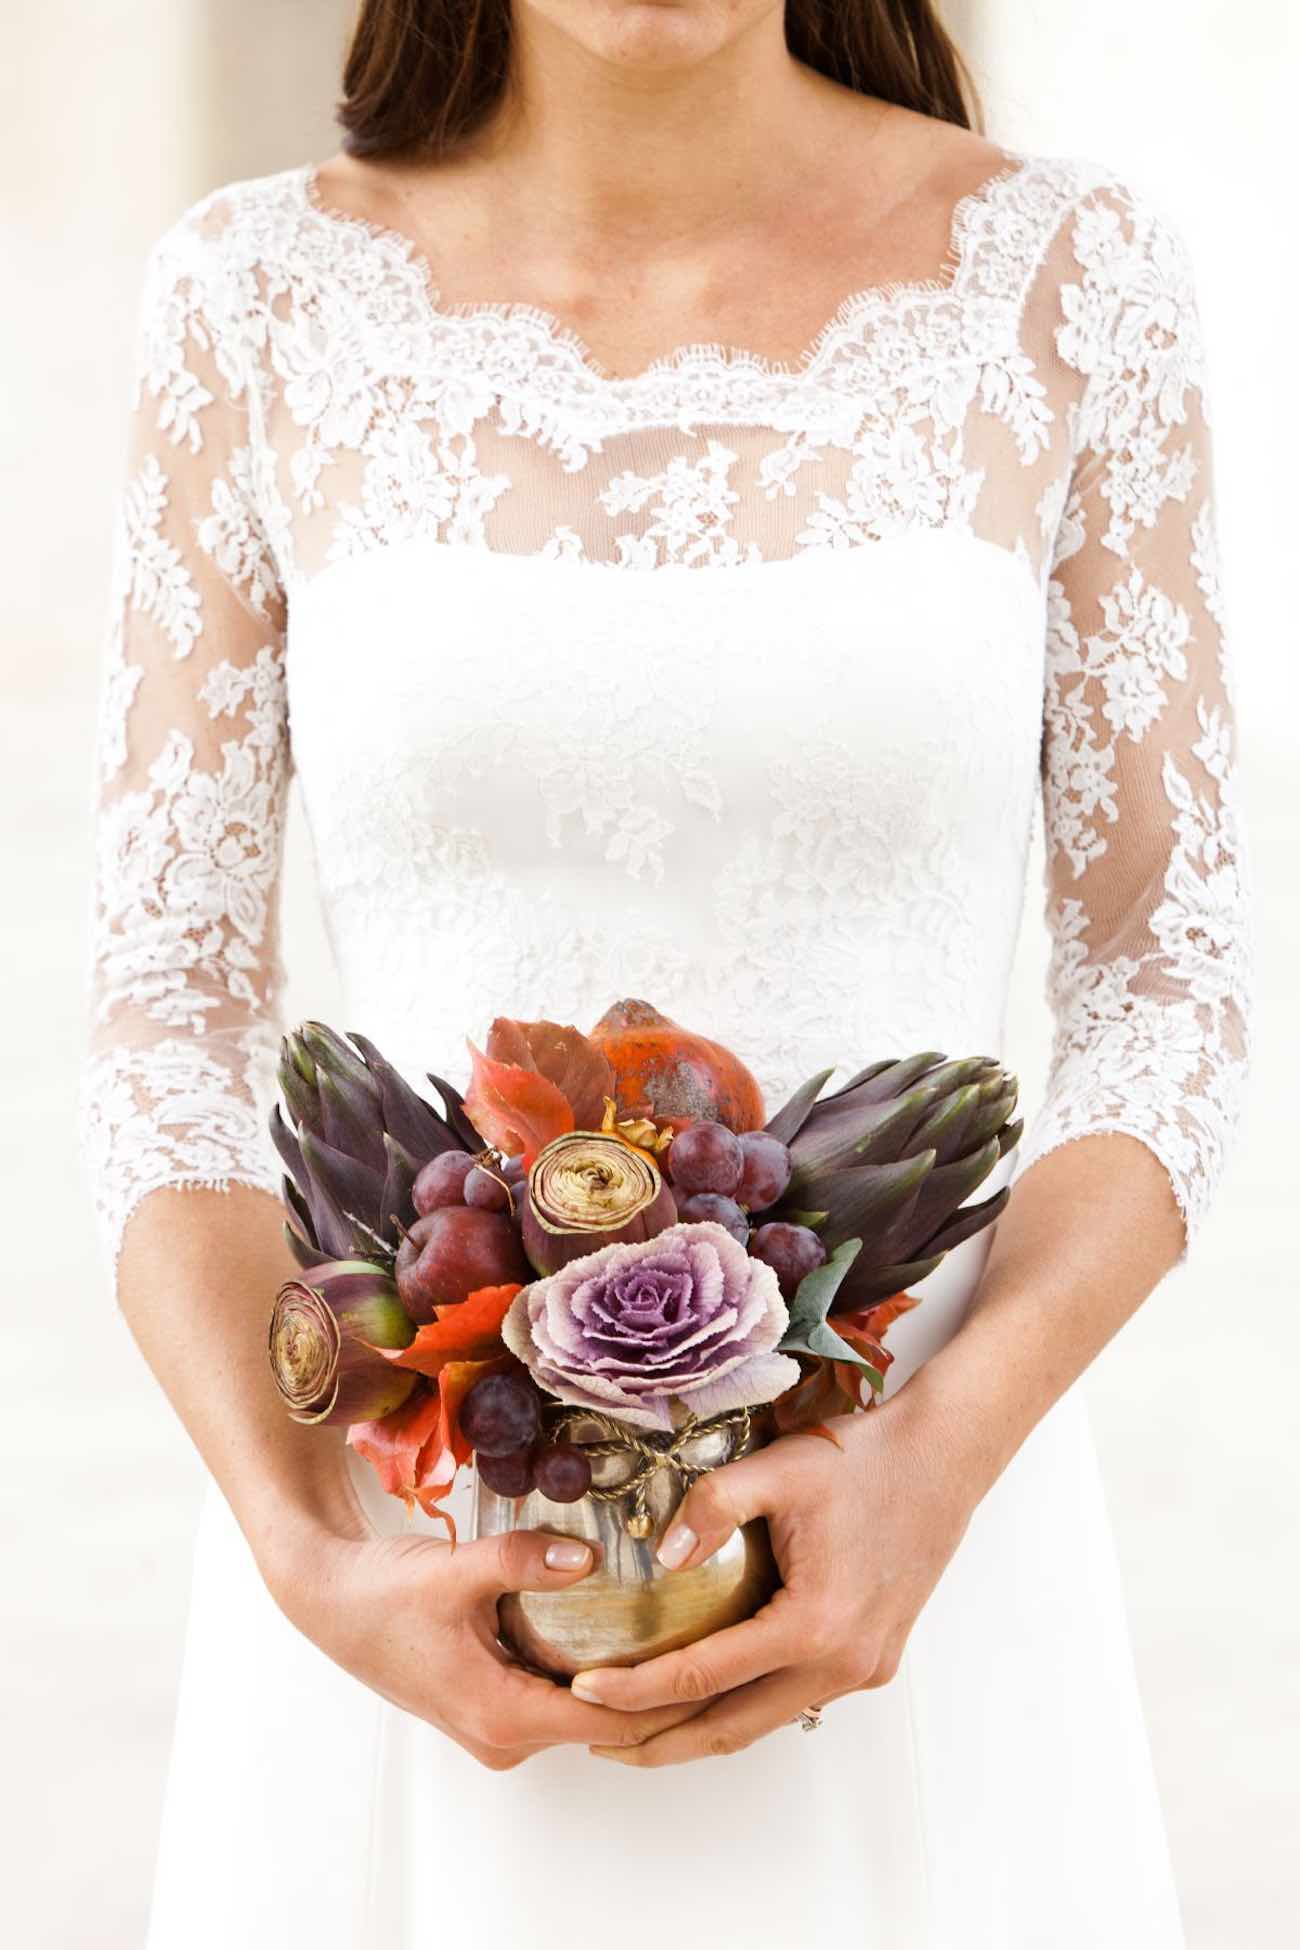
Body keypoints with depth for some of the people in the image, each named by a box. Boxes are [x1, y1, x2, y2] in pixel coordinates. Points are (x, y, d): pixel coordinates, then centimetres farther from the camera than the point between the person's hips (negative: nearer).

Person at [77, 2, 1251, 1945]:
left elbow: (1170, 972, -2)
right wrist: (305, 1560, -16)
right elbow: (171, 1003, -2)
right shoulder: (259, 295, -4)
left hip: (899, 1539, 0)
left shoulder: (1073, 274, -5)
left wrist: (939, 1470, -17)